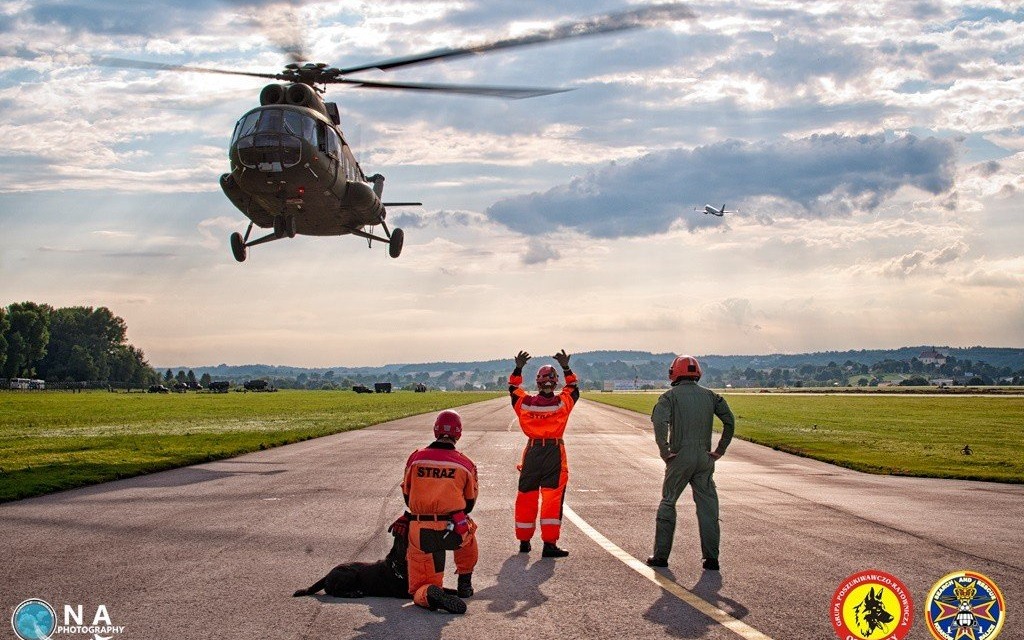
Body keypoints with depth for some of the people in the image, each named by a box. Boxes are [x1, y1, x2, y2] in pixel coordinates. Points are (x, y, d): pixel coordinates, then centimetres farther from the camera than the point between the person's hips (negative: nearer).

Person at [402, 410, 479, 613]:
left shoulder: (416, 458, 4)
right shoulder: (465, 464, 4)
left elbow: (406, 494, 16)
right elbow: (470, 501, 16)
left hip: (420, 533, 0)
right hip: (453, 530, 0)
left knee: (419, 587, 9)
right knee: (469, 533, 37)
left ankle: (428, 594, -26)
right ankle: (464, 584, 38)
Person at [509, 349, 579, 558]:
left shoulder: (525, 402, -4)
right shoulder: (562, 402, -7)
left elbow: (513, 388, 15)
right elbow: (573, 388, 12)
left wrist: (518, 368, 15)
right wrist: (566, 368, 11)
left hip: (532, 451, 2)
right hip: (555, 452, -2)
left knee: (526, 497, 13)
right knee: (552, 499, -1)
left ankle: (524, 541, 22)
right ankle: (549, 543, -4)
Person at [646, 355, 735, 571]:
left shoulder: (671, 396, -3)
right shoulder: (710, 395, 9)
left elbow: (659, 421, -20)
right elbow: (730, 421, 3)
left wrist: (664, 450, -14)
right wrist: (720, 449, 6)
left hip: (679, 458, -3)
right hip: (704, 458, 3)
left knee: (667, 504, 10)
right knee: (708, 507, 7)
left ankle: (661, 555, 11)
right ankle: (711, 557, 5)